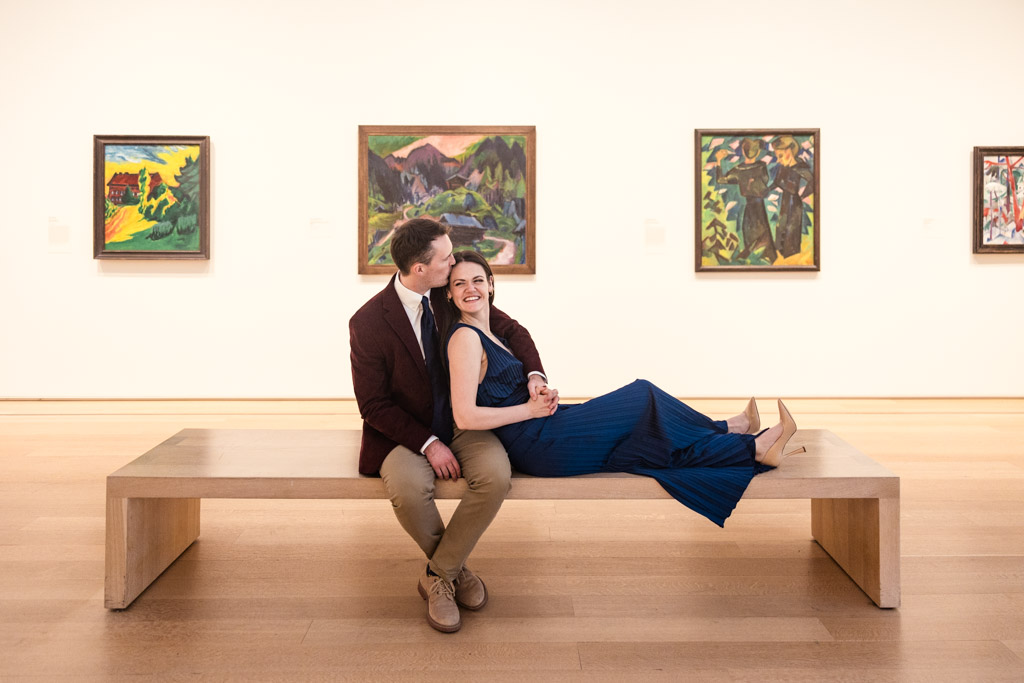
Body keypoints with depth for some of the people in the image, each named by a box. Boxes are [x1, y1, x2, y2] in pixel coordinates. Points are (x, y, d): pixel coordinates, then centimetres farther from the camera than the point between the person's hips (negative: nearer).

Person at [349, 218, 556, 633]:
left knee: (496, 474, -28)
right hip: (405, 432, -3)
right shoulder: (368, 323, -13)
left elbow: (511, 330, 6)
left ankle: (438, 576, -7)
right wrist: (428, 444, -20)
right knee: (408, 490, -34)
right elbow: (373, 406, -11)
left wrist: (534, 375, -13)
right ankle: (455, 567, -1)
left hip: (462, 422, 3)